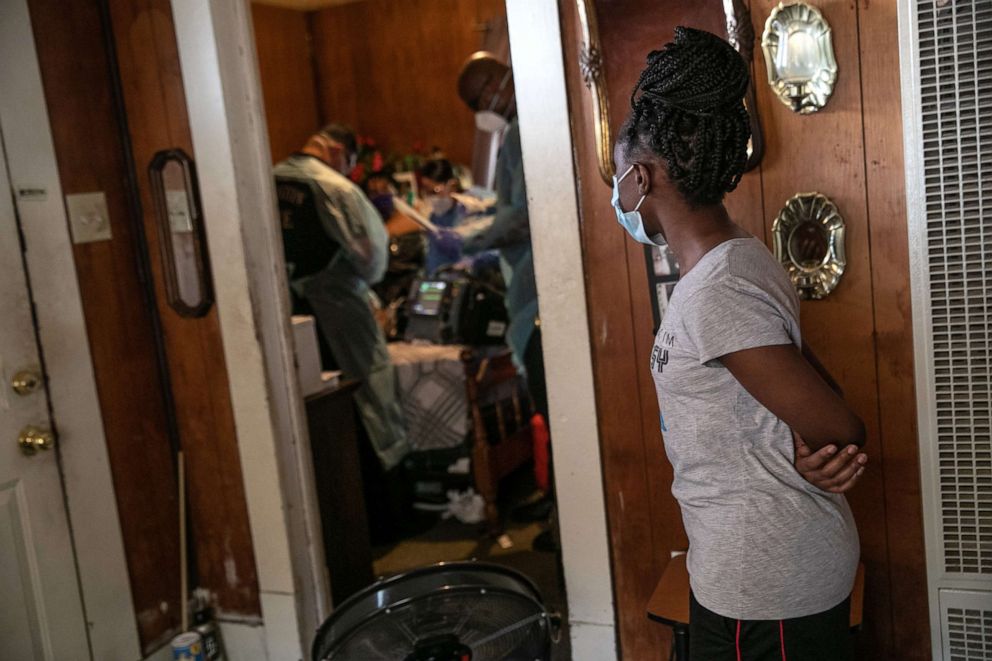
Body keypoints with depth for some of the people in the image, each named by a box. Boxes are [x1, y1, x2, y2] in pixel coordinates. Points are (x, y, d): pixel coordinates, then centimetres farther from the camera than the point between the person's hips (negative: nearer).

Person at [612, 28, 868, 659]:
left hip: (762, 584, -9)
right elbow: (818, 387, 9)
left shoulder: (715, 294, -26)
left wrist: (813, 460, -2)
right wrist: (816, 455, -9)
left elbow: (840, 429, -22)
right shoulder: (745, 259, 5)